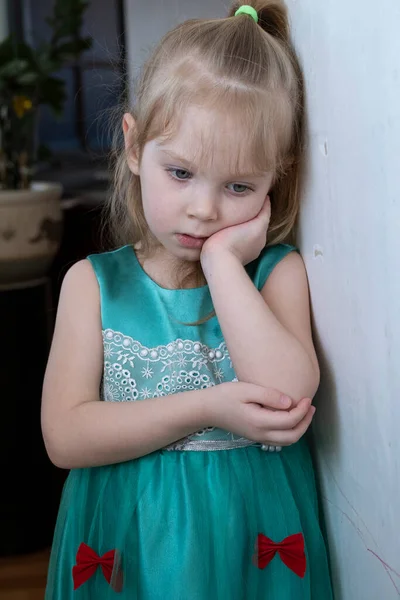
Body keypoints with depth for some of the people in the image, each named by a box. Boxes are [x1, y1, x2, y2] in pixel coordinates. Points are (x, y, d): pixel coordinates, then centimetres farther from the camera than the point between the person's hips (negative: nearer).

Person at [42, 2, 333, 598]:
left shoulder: (276, 271, -7)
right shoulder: (94, 282, -6)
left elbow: (289, 394, -24)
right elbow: (65, 436, -14)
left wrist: (222, 261, -21)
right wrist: (207, 408, -22)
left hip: (254, 543, 0)